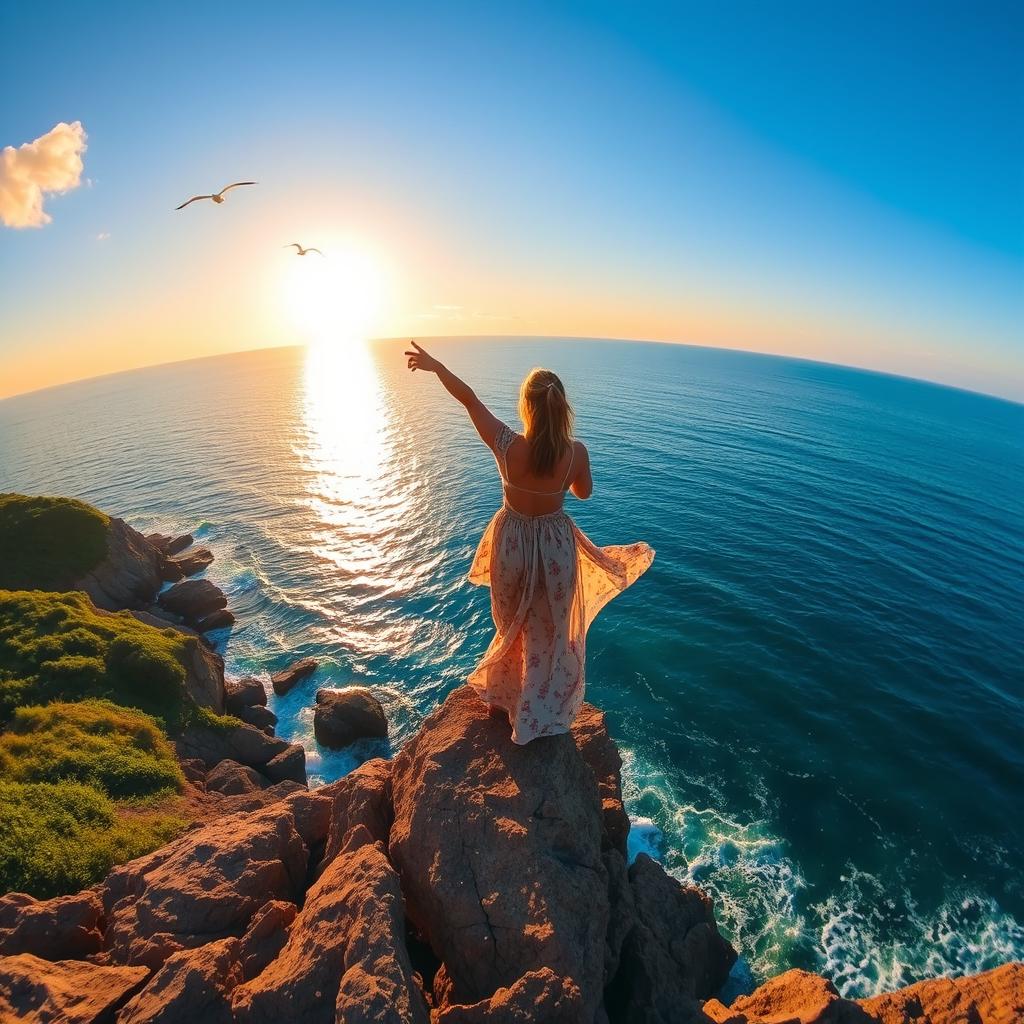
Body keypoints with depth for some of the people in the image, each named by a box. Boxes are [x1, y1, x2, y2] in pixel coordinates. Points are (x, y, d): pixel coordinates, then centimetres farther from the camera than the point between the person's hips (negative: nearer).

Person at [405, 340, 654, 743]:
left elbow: (468, 397, -8)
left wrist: (433, 364, 5)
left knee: (512, 626, 27)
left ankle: (505, 694, 52)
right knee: (549, 635, 21)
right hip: (555, 546, 0)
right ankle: (540, 717, 39)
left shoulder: (506, 445, -23)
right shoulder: (576, 452, -20)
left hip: (512, 542, 0)